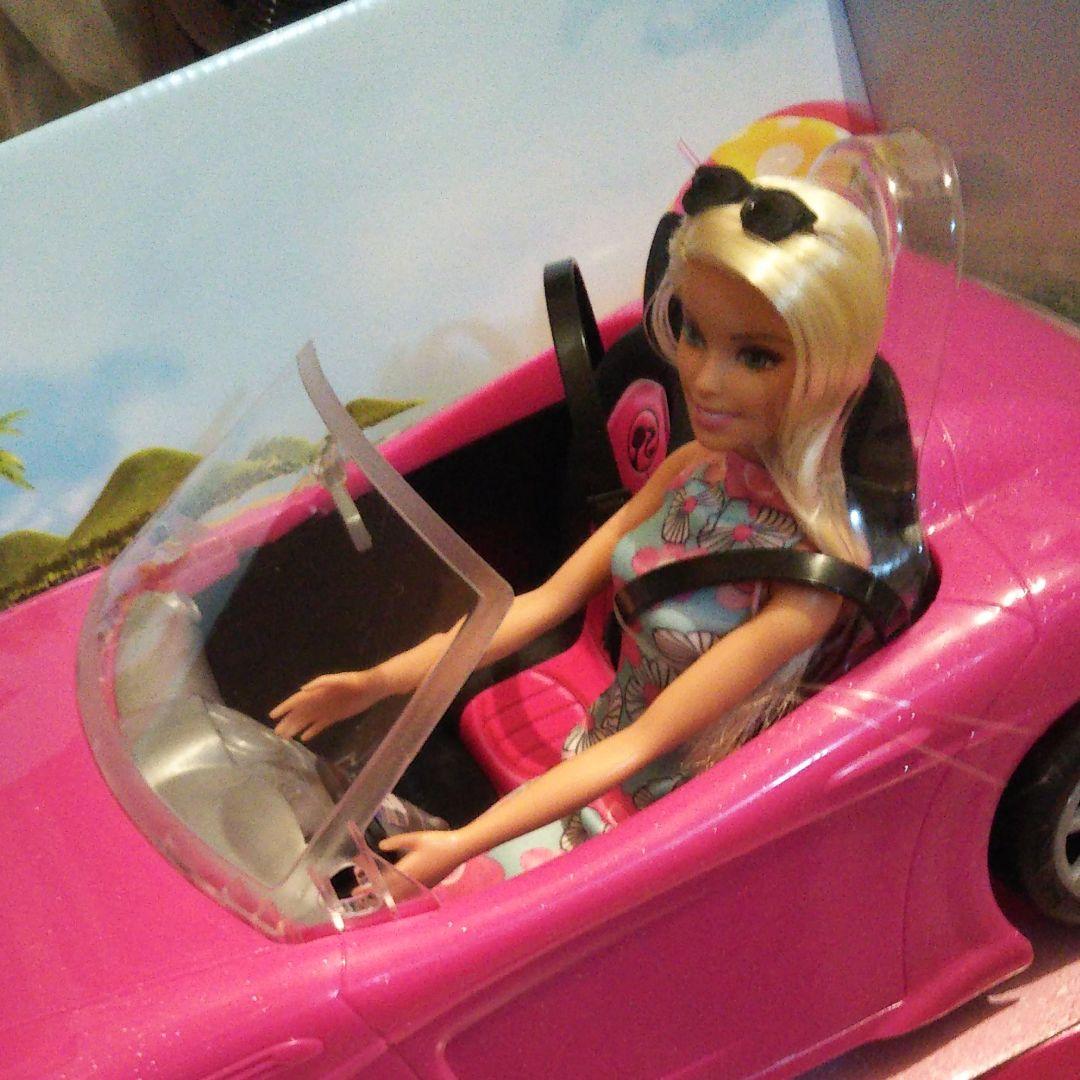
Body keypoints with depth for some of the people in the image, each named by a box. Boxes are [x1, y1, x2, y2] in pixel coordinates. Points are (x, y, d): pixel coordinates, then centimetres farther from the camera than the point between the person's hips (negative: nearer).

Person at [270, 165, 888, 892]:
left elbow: (644, 744, -26)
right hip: (588, 765, 6)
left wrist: (463, 847, -28)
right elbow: (548, 600, 1)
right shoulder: (695, 470, -4)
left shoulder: (807, 575, -26)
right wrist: (377, 683, -3)